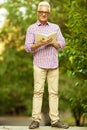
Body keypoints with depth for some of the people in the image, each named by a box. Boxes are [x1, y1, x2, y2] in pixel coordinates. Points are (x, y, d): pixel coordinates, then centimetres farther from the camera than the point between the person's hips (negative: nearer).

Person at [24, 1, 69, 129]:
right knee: (38, 91, -6)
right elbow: (28, 47, -2)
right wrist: (40, 44, -18)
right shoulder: (32, 28, 7)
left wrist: (52, 43, -10)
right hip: (39, 64, -2)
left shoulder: (55, 27, 14)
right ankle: (36, 120, -5)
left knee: (54, 92, 1)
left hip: (53, 64, 3)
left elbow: (62, 43, 8)